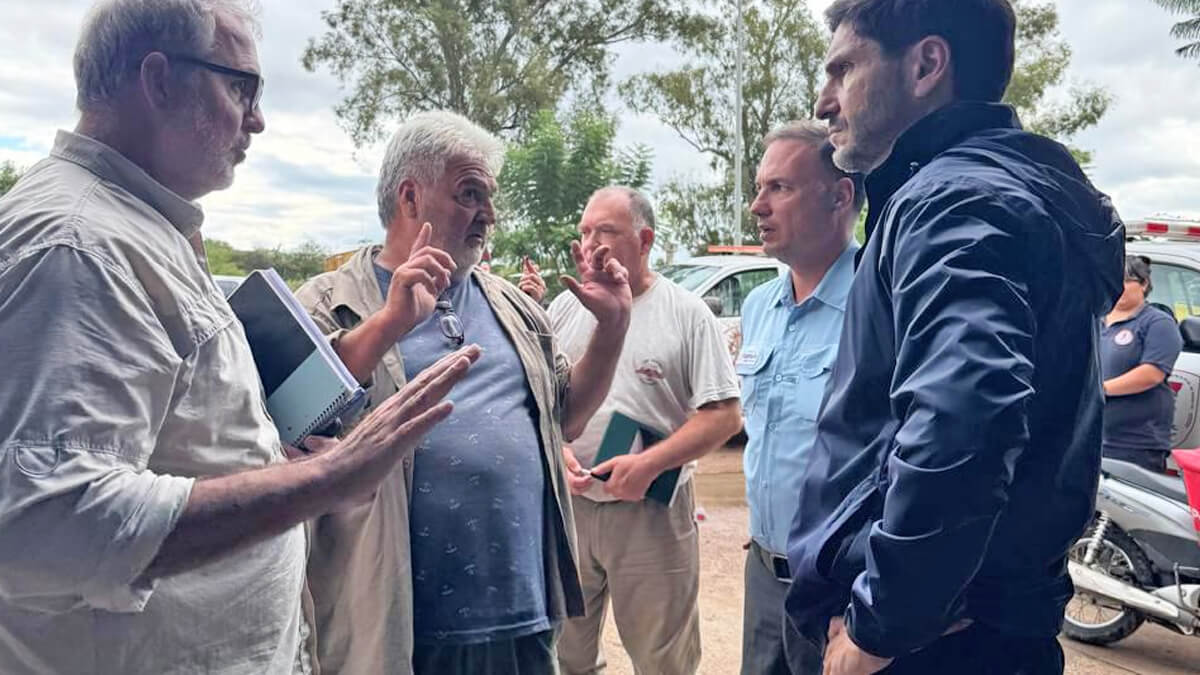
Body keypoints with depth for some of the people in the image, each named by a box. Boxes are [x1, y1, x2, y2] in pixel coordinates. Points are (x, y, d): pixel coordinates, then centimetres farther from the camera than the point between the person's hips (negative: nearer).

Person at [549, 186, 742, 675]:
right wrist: (554, 449, -9)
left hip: (652, 511, -3)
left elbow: (724, 415, -7)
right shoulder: (564, 309, 7)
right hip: (567, 505, 4)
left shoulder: (686, 314, -4)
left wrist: (648, 464, -17)